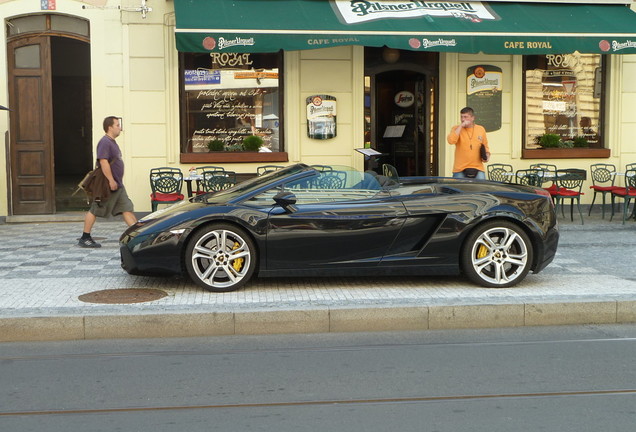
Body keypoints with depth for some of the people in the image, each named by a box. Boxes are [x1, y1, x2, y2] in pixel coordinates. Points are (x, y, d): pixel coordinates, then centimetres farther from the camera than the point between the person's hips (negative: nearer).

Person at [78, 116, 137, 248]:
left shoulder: (112, 142, 16)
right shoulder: (105, 142, -16)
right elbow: (103, 162, -25)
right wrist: (111, 180, -25)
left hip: (117, 185, 10)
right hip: (107, 186, -10)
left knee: (127, 209, 4)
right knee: (95, 210, 0)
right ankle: (85, 238, 8)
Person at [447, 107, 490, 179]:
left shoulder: (481, 129, 11)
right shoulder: (456, 129, 4)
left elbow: (485, 147, 24)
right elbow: (451, 141, -17)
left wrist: (487, 154, 3)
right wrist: (461, 126, -14)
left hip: (478, 168, 2)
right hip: (460, 169, -2)